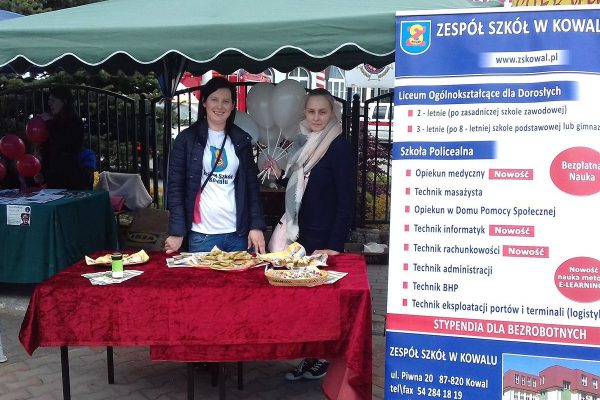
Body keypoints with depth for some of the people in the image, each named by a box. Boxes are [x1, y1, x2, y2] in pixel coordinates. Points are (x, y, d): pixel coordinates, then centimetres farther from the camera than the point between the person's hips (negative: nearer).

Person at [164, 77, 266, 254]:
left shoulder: (241, 140, 9)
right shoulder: (187, 138, 1)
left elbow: (252, 185, 9)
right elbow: (175, 186, -2)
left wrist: (257, 226, -1)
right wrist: (176, 232, -9)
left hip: (238, 234, 3)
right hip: (201, 235, -2)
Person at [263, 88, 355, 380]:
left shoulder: (339, 147, -13)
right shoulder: (305, 144, 10)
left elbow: (346, 200, -16)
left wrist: (334, 245, -20)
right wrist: (280, 175, 2)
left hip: (325, 238, -7)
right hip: (302, 234, 7)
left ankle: (324, 359, 20)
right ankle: (309, 357, 25)